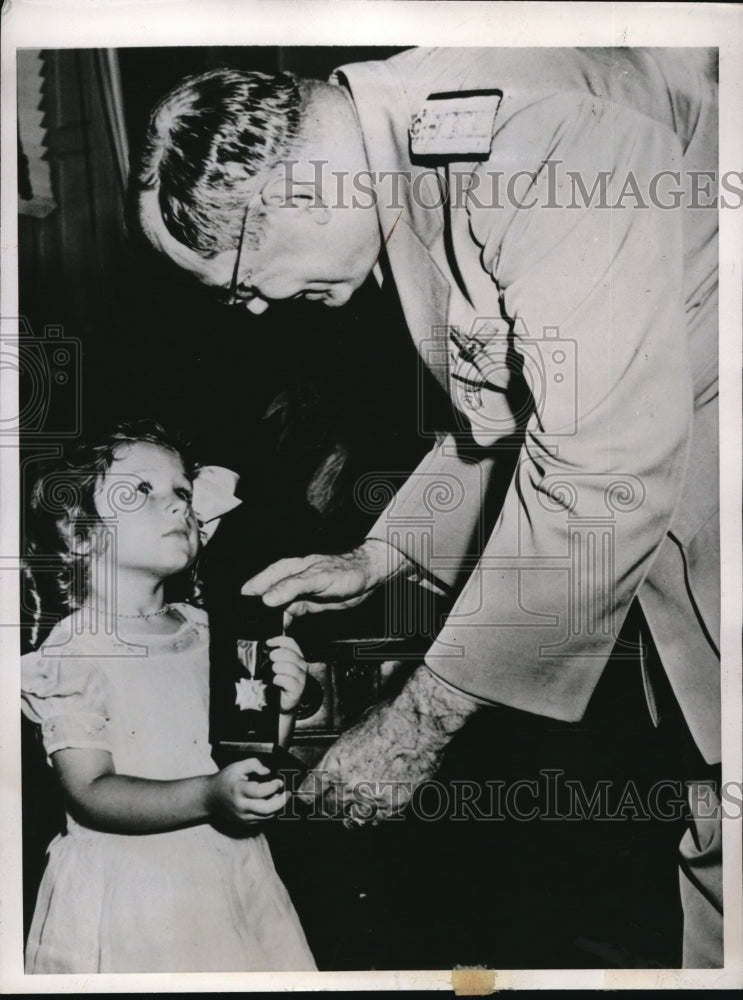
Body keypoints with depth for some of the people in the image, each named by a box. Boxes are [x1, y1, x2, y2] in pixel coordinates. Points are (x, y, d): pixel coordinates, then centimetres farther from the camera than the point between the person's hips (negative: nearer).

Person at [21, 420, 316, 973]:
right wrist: (209, 796, -32)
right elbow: (91, 794, -20)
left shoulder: (209, 632, 1)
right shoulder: (71, 651, -14)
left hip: (230, 871, 5)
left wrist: (279, 710, -11)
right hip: (129, 893, -5)